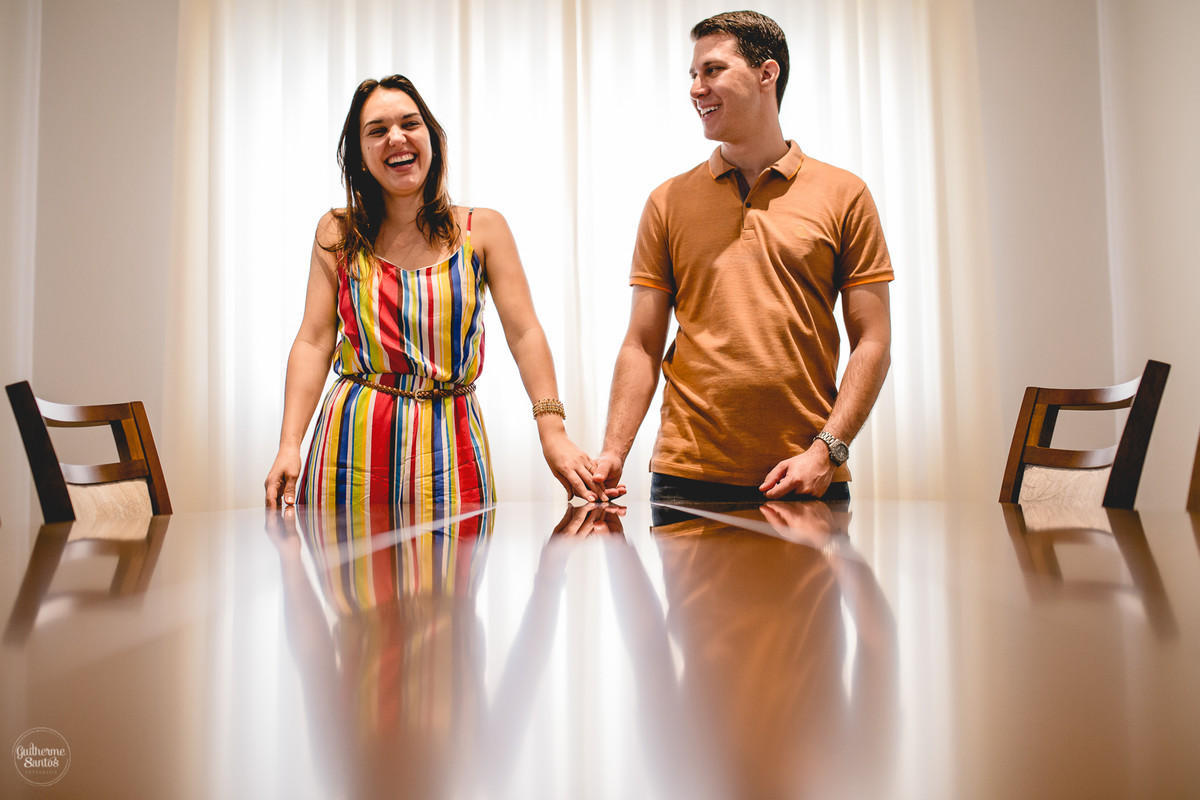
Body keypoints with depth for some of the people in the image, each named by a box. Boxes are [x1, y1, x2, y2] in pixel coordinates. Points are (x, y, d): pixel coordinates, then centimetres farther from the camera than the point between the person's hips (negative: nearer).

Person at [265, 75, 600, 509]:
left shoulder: (482, 229, 2)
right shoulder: (337, 233, 5)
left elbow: (525, 334, -4)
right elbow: (314, 342, 1)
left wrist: (553, 436, -14)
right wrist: (289, 444, -9)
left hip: (448, 441, 0)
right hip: (354, 437, 1)